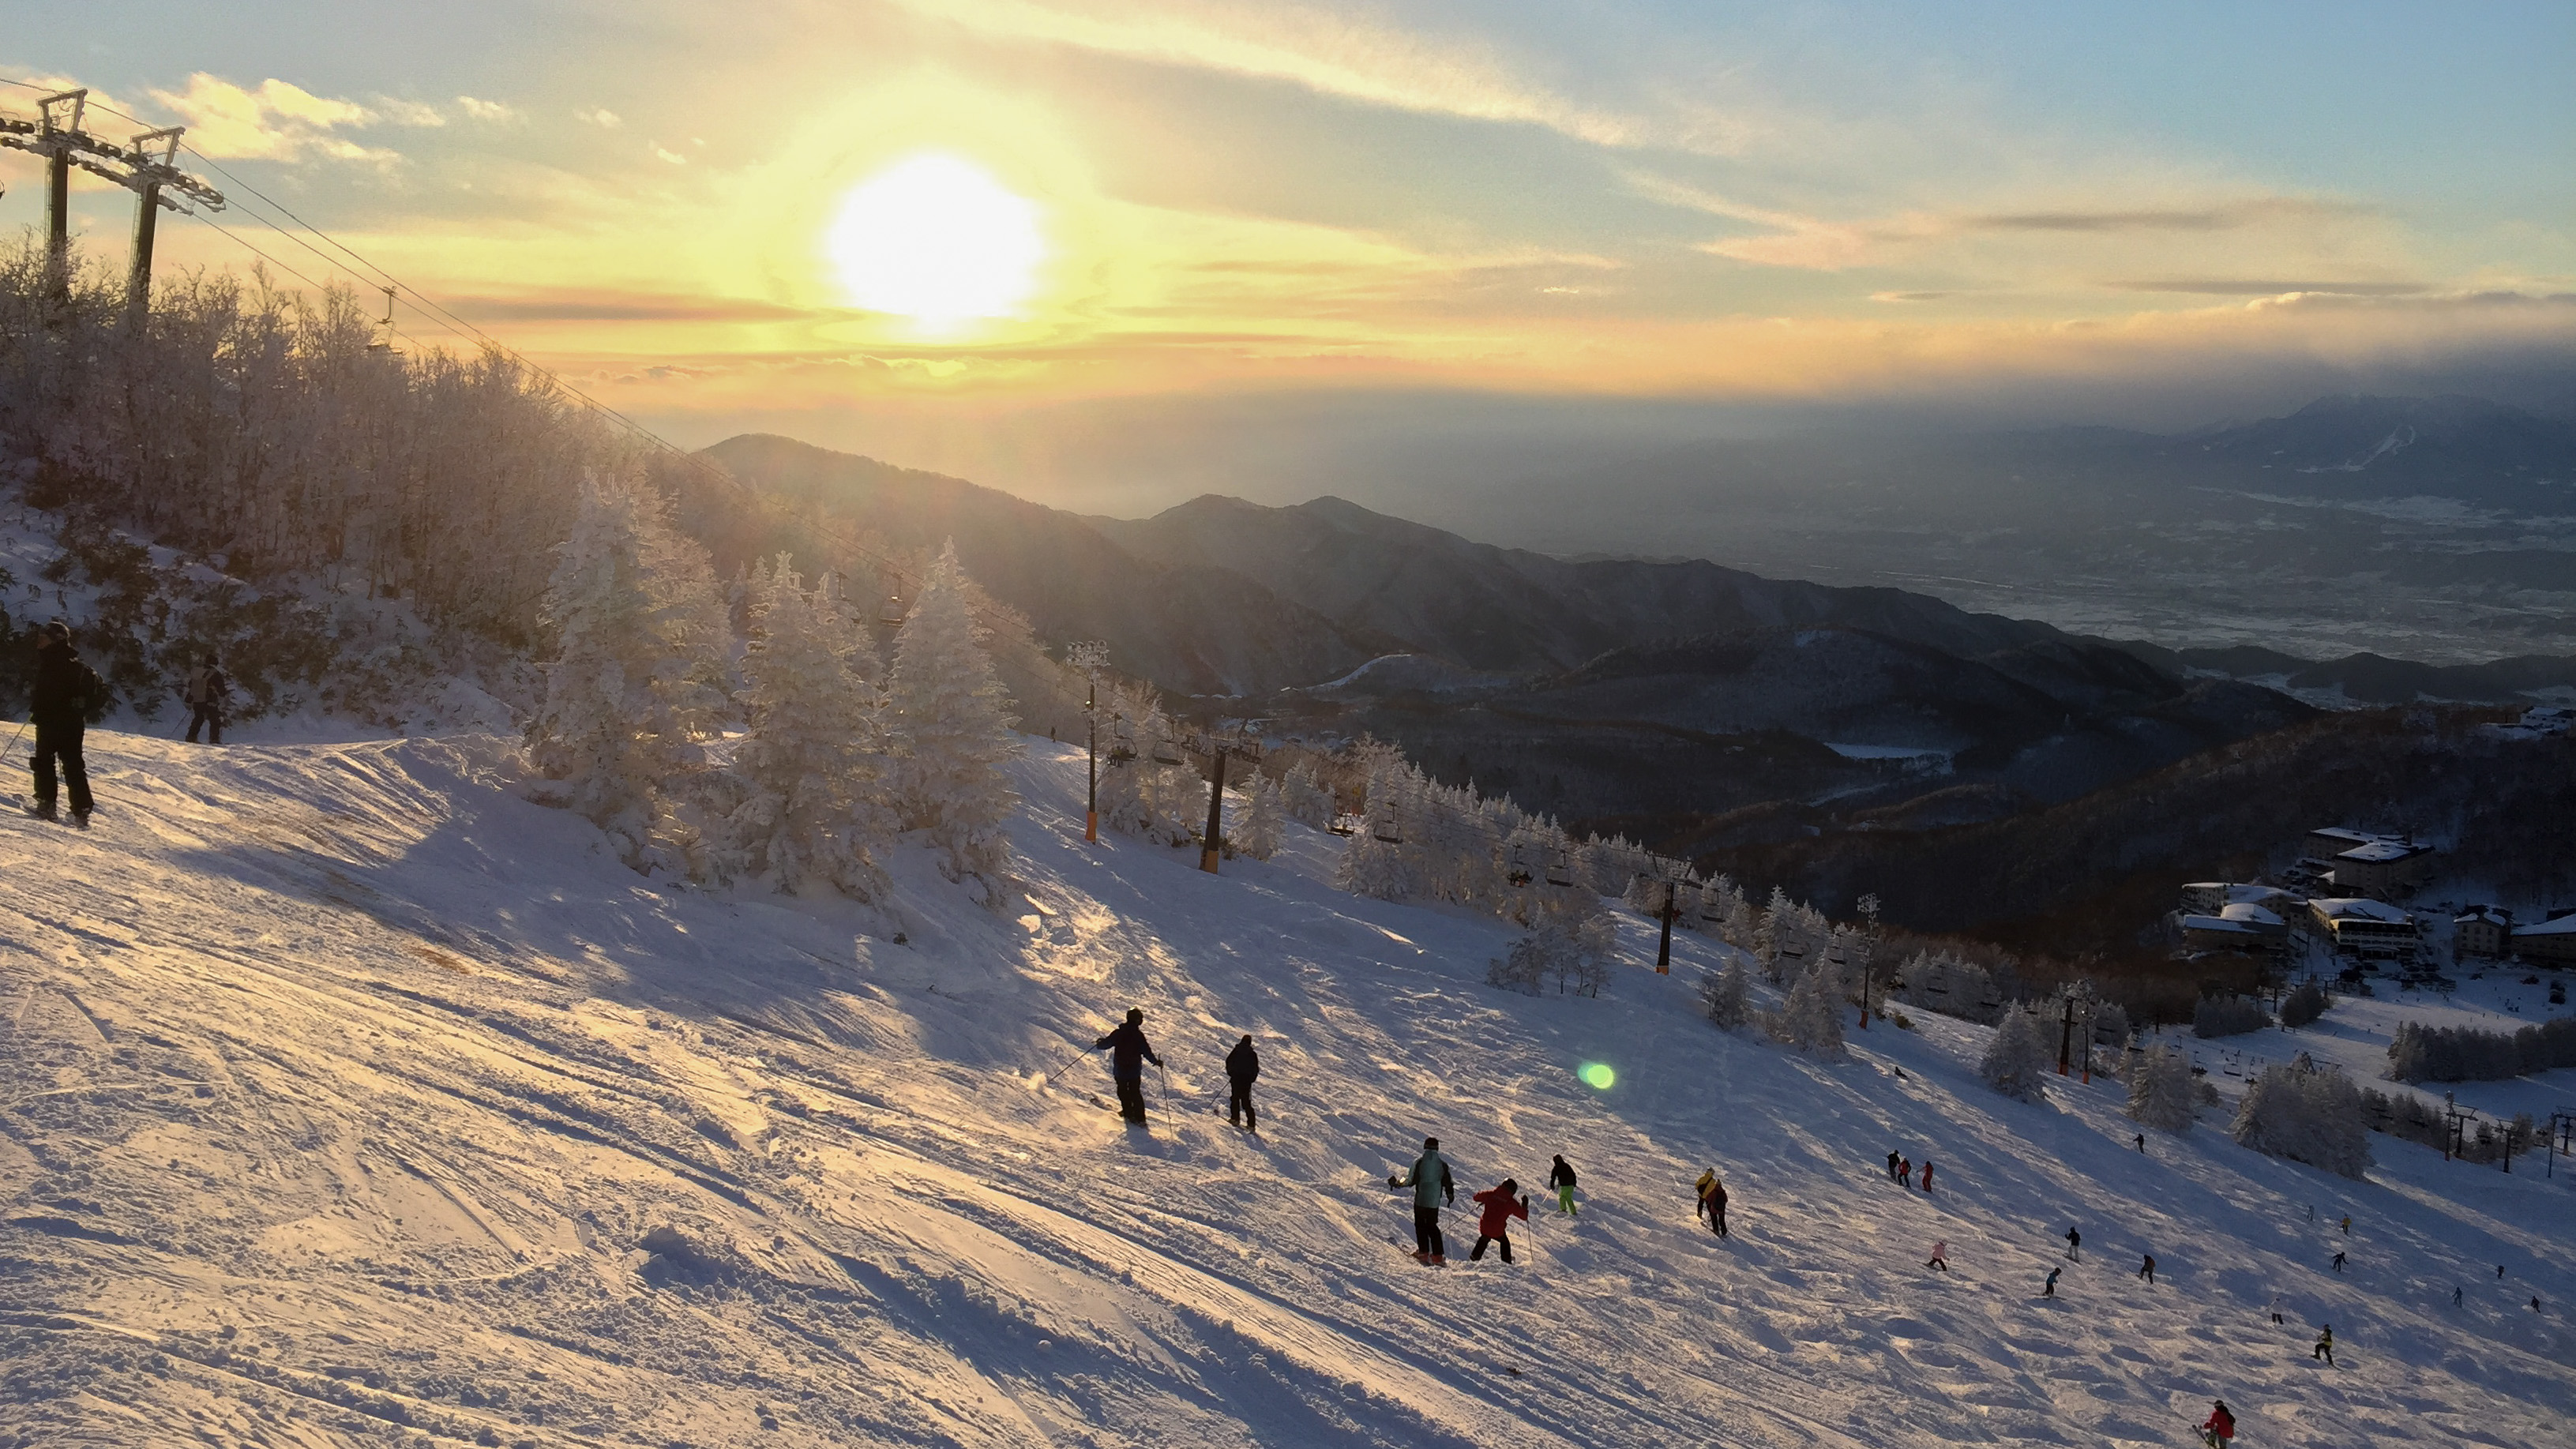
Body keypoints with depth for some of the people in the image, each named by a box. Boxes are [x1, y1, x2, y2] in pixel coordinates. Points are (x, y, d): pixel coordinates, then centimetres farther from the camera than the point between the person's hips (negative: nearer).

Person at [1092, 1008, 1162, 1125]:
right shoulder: (1139, 1035, -16)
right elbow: (1146, 1051, -16)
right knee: (1135, 1092, 12)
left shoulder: (1119, 1033, -12)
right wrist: (1156, 1062, -3)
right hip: (1135, 1070, 0)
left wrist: (1099, 1044, 17)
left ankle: (1128, 1112, 23)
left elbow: (1106, 1043, -5)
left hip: (1120, 1069, 0)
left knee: (1123, 1091, 20)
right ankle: (1139, 1117, 11)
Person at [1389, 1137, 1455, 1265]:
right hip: (1435, 1201, 3)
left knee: (1420, 1225, 11)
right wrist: (1450, 1195, 25)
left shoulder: (1419, 1162, -8)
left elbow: (1411, 1180, -8)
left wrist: (1397, 1183, 9)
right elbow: (1448, 1183, 5)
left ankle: (1423, 1253, 5)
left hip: (1420, 1199, -3)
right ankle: (1438, 1256, 8)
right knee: (1432, 1227, 14)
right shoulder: (1443, 1164, -1)